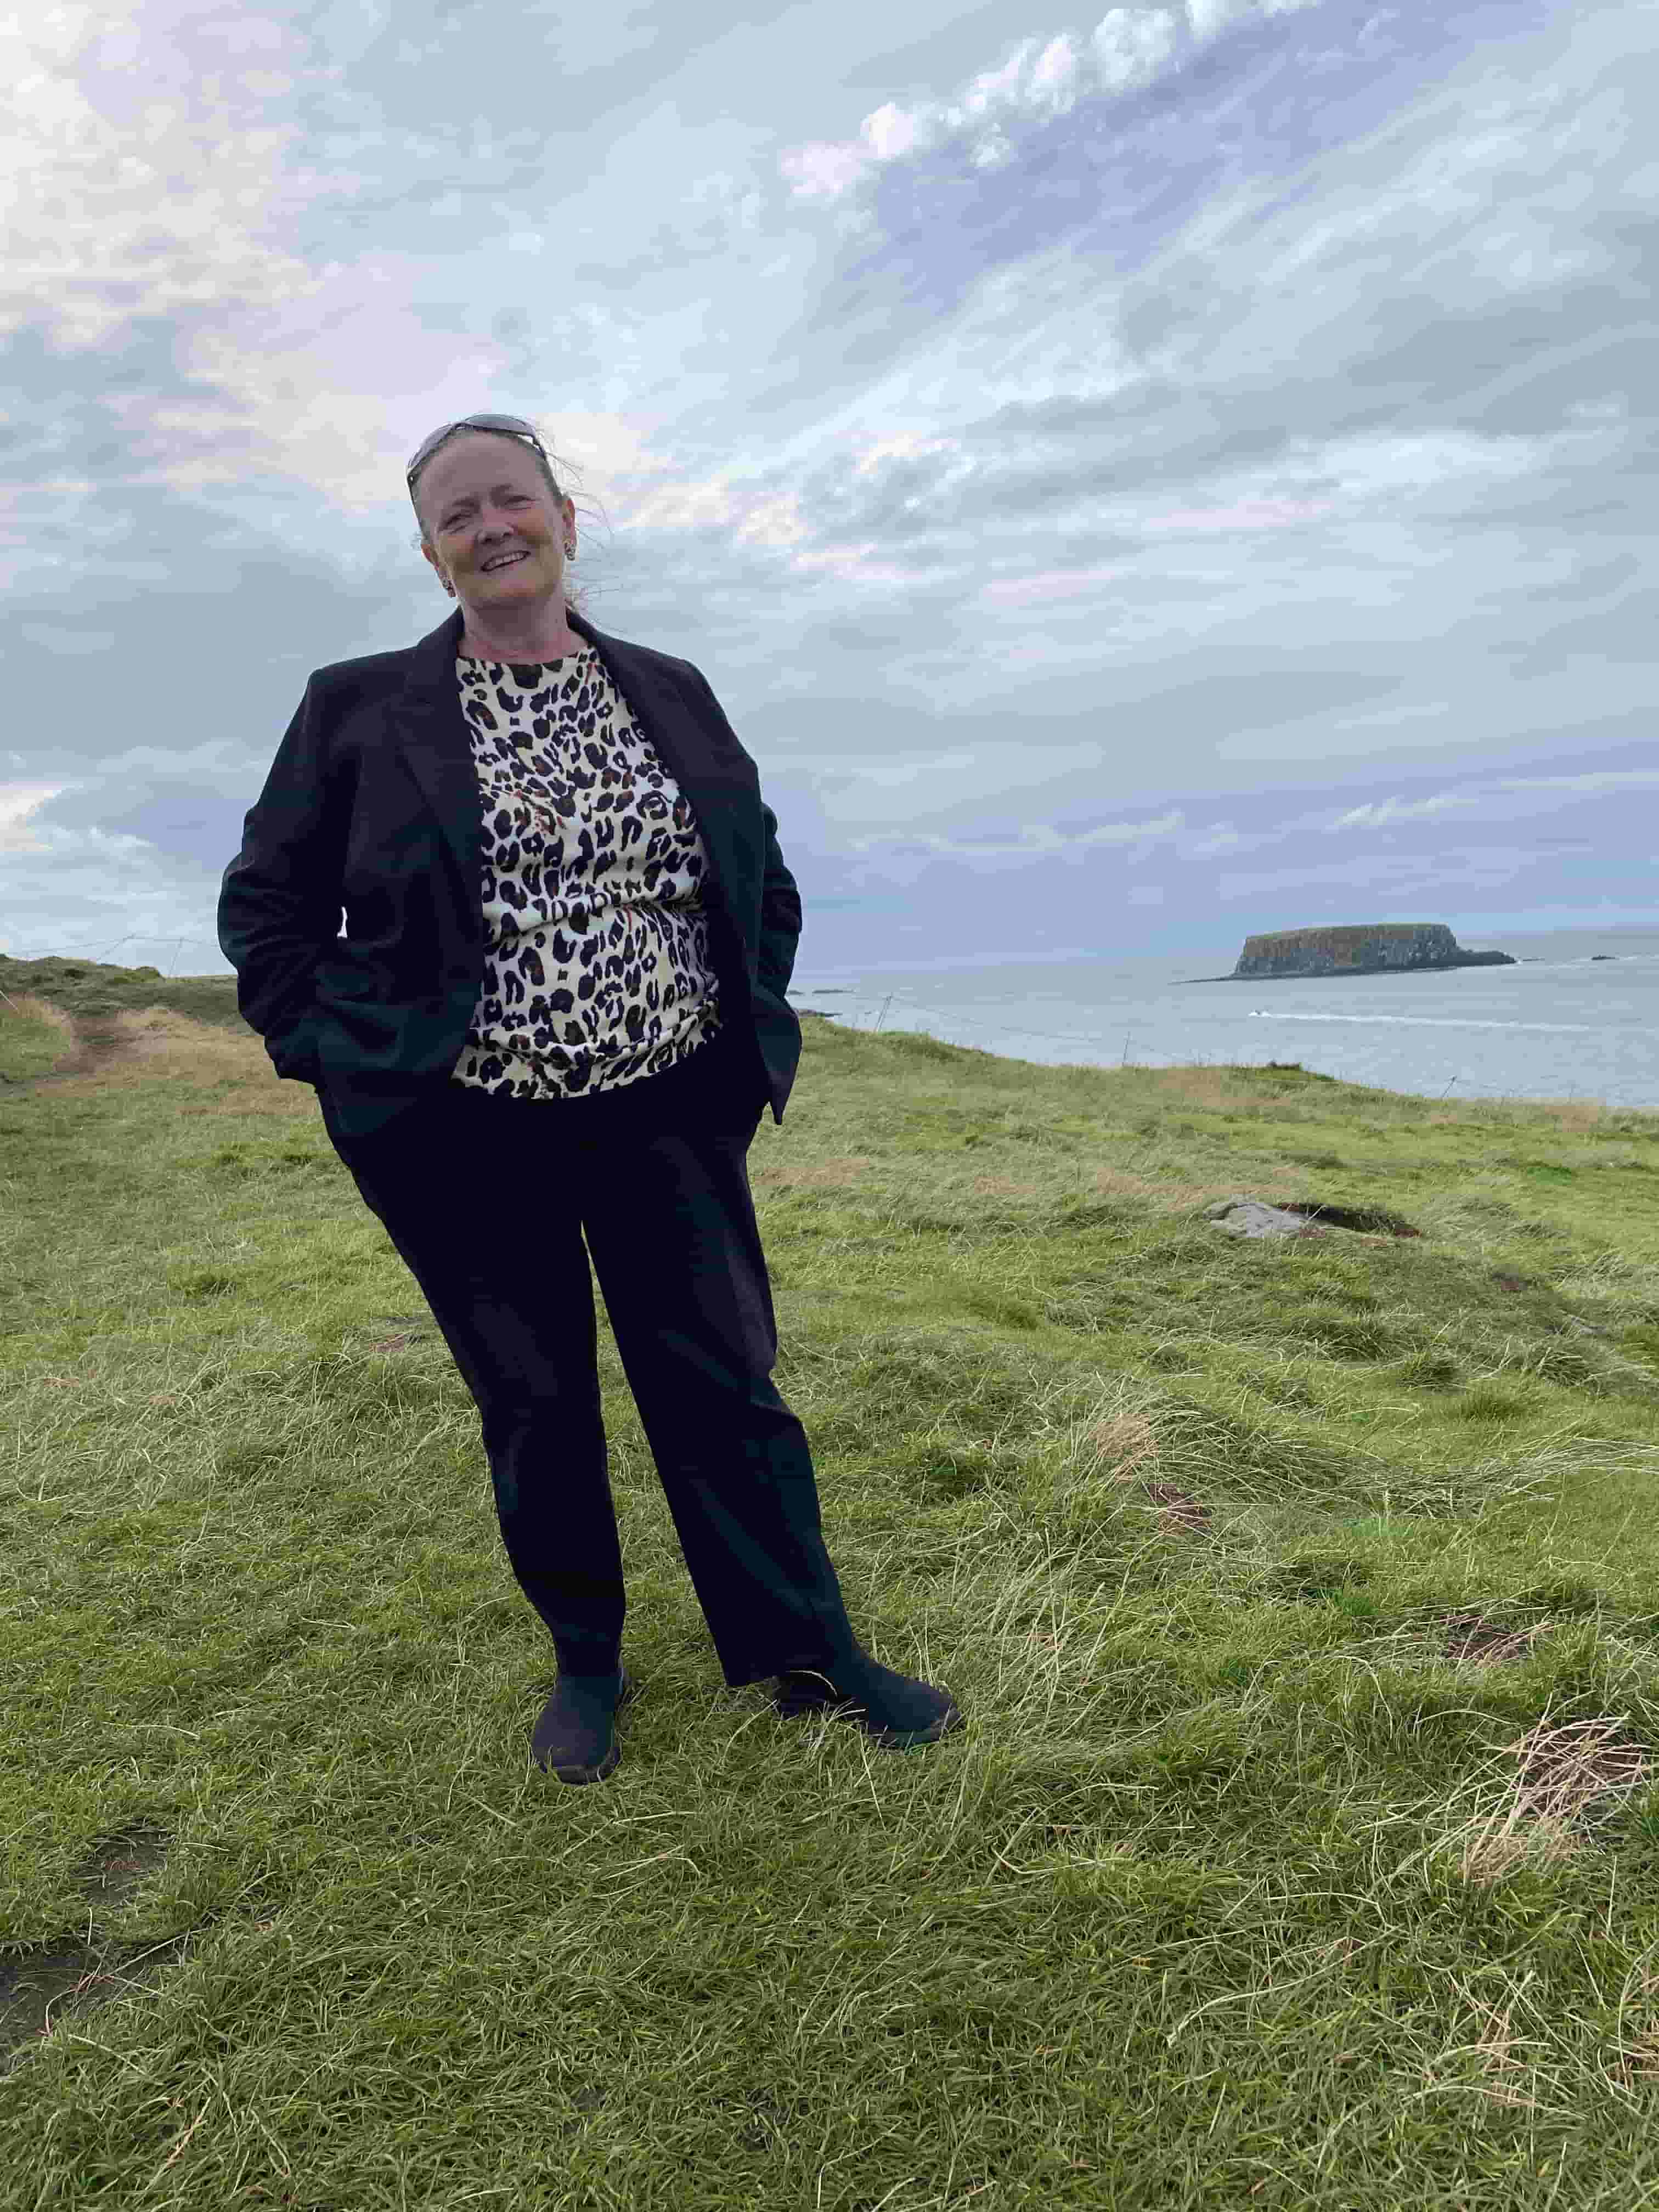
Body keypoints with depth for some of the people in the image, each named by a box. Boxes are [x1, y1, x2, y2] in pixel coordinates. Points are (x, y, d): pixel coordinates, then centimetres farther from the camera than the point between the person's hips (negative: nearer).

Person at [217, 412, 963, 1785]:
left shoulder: (671, 692, 8)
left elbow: (766, 879, 16)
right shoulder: (358, 708, 1)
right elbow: (266, 902, 7)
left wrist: (746, 1031, 8)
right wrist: (335, 1056, -3)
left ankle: (813, 1657, 21)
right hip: (461, 1134, -1)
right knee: (533, 1409, 10)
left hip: (665, 1115, 2)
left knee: (726, 1386, 5)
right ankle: (587, 1664, 30)